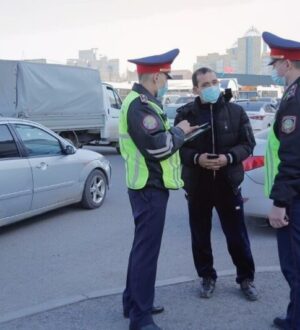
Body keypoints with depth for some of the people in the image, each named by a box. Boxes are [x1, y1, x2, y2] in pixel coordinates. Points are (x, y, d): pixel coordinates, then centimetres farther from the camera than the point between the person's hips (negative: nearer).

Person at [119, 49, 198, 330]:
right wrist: (179, 131, -9)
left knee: (143, 247, 19)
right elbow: (159, 147, -25)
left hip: (148, 186, 11)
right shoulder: (139, 105, -18)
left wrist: (178, 133, 7)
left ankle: (133, 302, 32)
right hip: (150, 188, -11)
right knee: (147, 250, -4)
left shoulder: (142, 102, 15)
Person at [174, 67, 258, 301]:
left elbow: (248, 144, 2)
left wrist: (229, 157, -16)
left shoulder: (235, 111, 1)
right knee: (200, 236, 11)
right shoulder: (186, 114, -1)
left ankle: (246, 278, 26)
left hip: (228, 183, 0)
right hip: (197, 185, 1)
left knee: (237, 235, 7)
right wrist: (196, 158, -18)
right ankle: (207, 277, 30)